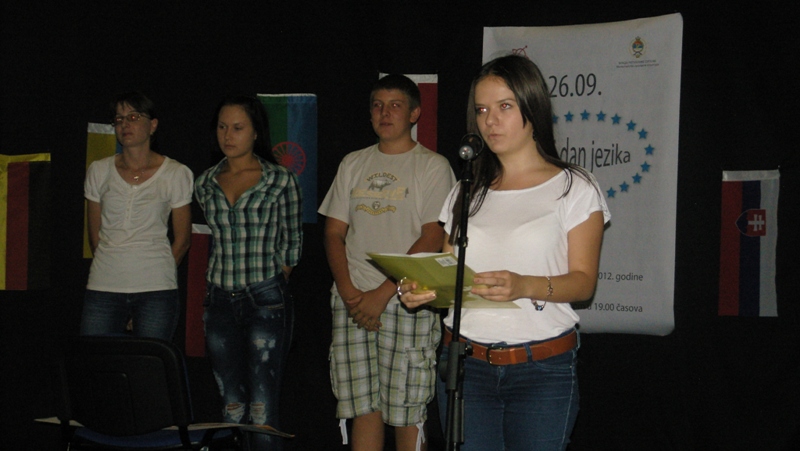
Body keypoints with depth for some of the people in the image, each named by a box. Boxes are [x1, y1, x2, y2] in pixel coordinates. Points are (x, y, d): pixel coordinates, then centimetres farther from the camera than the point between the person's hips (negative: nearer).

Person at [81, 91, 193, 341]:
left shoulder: (176, 174, 2)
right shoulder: (99, 171, 9)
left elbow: (182, 238, 9)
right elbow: (95, 234, 15)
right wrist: (115, 266, 13)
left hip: (156, 291, -2)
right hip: (104, 287, 2)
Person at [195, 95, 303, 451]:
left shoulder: (281, 180, -2)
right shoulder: (206, 183, 10)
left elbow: (291, 245, 4)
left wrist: (273, 282, 3)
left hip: (265, 301, -4)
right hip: (220, 301, 4)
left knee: (262, 410, -8)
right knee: (232, 407, 8)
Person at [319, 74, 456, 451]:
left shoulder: (432, 166, 1)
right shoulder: (353, 164, 17)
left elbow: (432, 239, -7)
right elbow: (334, 232, 13)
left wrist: (382, 294, -14)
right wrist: (349, 292, -3)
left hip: (406, 303, -4)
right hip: (352, 303, 4)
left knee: (406, 412, -5)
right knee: (363, 408, 3)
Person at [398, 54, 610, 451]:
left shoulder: (574, 188, 3)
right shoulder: (467, 193, 15)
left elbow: (583, 280, -5)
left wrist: (525, 286, -24)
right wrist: (421, 289, -7)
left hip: (543, 369, -3)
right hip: (463, 362, 3)